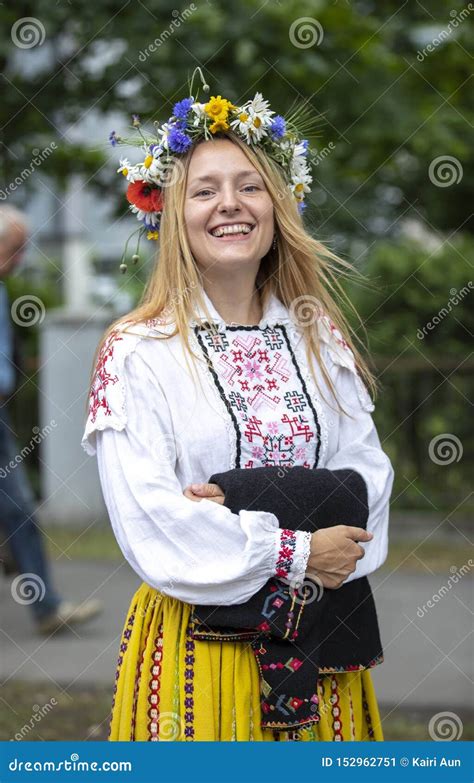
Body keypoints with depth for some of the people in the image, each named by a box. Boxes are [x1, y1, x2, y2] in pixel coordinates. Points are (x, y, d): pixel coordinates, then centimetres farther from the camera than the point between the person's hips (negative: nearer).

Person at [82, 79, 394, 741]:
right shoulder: (136, 354, -7)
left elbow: (367, 473, 0)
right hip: (194, 639, -4)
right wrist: (293, 552, -16)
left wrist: (240, 517, -16)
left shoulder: (322, 339, 7)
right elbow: (148, 524, -15)